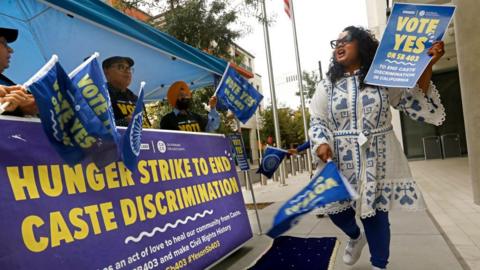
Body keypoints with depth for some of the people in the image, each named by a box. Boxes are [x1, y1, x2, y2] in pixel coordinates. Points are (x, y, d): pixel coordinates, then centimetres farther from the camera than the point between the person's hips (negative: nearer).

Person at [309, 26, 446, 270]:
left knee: (375, 213, 4)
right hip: (341, 161, 2)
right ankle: (356, 237, 41)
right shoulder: (327, 85, 4)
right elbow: (317, 120, 6)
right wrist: (321, 143, -14)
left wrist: (426, 66, -13)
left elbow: (417, 104, -1)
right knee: (335, 207, 5)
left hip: (377, 159, -1)